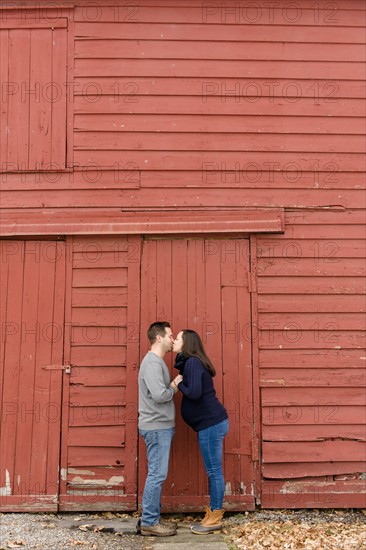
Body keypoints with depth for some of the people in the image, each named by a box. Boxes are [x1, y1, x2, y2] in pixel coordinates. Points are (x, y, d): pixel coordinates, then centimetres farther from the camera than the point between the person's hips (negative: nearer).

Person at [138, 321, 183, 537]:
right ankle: (149, 522, 4)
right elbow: (159, 395, -25)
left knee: (157, 474, 14)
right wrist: (175, 386, -9)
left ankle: (152, 519, 22)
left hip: (160, 427, 10)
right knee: (157, 475, -4)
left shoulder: (157, 361, 16)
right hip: (156, 427, -10)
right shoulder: (152, 362, -16)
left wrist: (173, 385, 1)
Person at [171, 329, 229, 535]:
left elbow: (194, 393, -25)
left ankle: (215, 519, 9)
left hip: (211, 423, -10)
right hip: (212, 423, 10)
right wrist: (181, 382, 0)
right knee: (213, 472, 15)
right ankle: (213, 515, 25)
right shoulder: (191, 362, 14)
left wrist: (179, 383, -8)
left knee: (214, 472, 0)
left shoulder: (193, 362, -15)